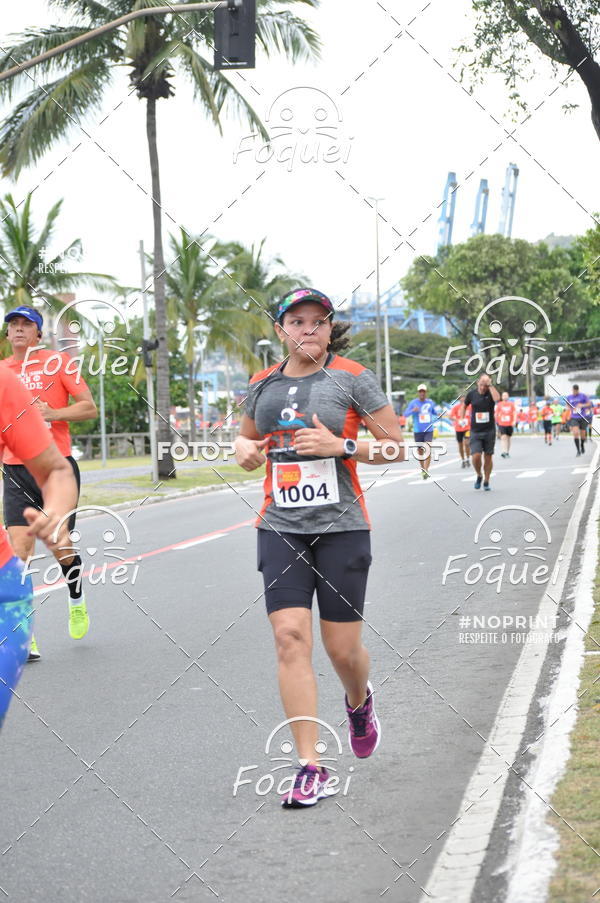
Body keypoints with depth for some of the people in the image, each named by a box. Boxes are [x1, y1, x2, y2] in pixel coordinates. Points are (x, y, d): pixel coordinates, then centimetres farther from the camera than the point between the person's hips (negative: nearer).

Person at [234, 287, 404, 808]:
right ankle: (310, 768, -5)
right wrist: (245, 451, 2)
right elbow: (247, 438, 26)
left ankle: (360, 702, 41)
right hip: (281, 530, 3)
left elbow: (398, 447, -2)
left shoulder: (352, 379, -3)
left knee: (342, 648, 2)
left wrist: (341, 446, -17)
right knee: (290, 638, -11)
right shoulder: (263, 385, 9)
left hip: (341, 528, -2)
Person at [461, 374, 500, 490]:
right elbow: (464, 406, 18)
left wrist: (490, 385, -23)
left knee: (488, 457, 5)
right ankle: (478, 476, 15)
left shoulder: (491, 392, -5)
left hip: (489, 431, 0)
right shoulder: (471, 394, 0)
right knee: (476, 456, -13)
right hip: (475, 431, 0)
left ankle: (486, 482, 19)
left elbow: (497, 398, -30)